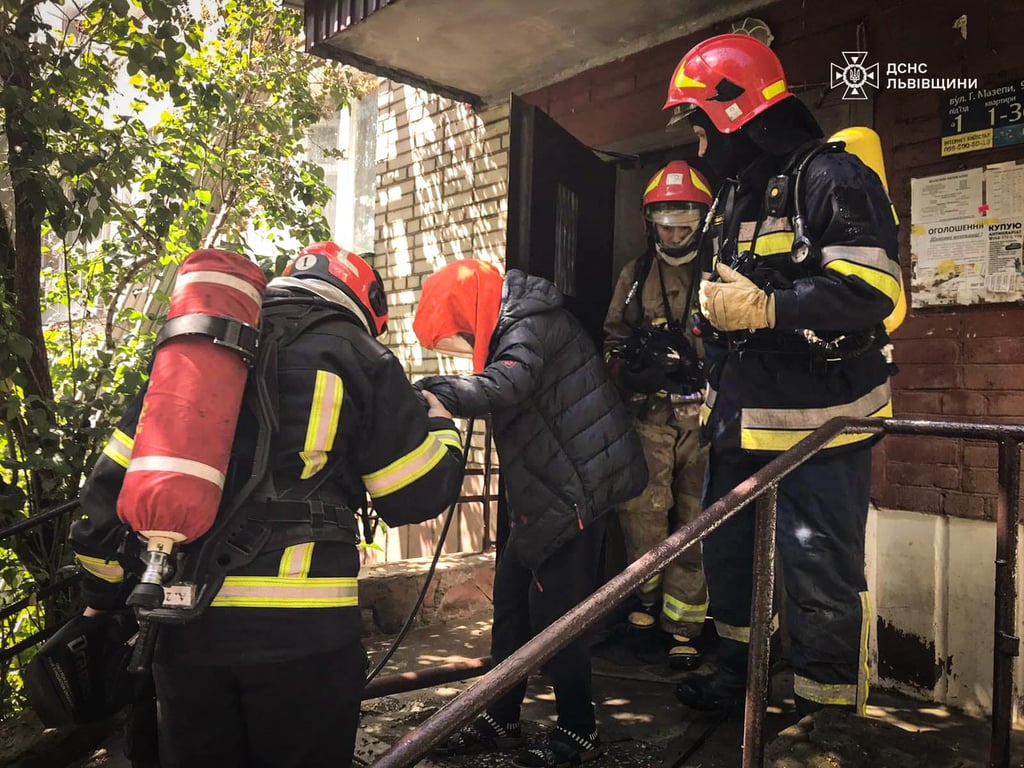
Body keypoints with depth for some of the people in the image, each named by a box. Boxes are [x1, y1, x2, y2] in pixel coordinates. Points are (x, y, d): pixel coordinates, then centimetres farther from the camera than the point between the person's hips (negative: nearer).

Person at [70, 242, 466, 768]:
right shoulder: (354, 357, 0)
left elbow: (112, 484, 14)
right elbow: (418, 494, 0)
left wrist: (103, 593, 25)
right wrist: (437, 423, 19)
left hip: (185, 621, 5)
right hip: (301, 626, -4)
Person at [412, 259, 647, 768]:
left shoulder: (532, 324, -19)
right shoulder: (512, 327, 12)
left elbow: (505, 385, -40)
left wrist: (438, 395, -53)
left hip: (572, 493, -10)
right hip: (545, 495, 10)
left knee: (552, 612, -2)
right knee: (510, 601, 13)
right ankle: (500, 720, 26)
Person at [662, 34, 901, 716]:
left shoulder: (831, 178, -12)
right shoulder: (735, 194, 17)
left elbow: (869, 292, -24)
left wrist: (763, 308, -20)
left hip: (817, 425, -9)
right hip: (742, 423, 9)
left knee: (820, 575, -2)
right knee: (728, 552, 20)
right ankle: (738, 675, 40)